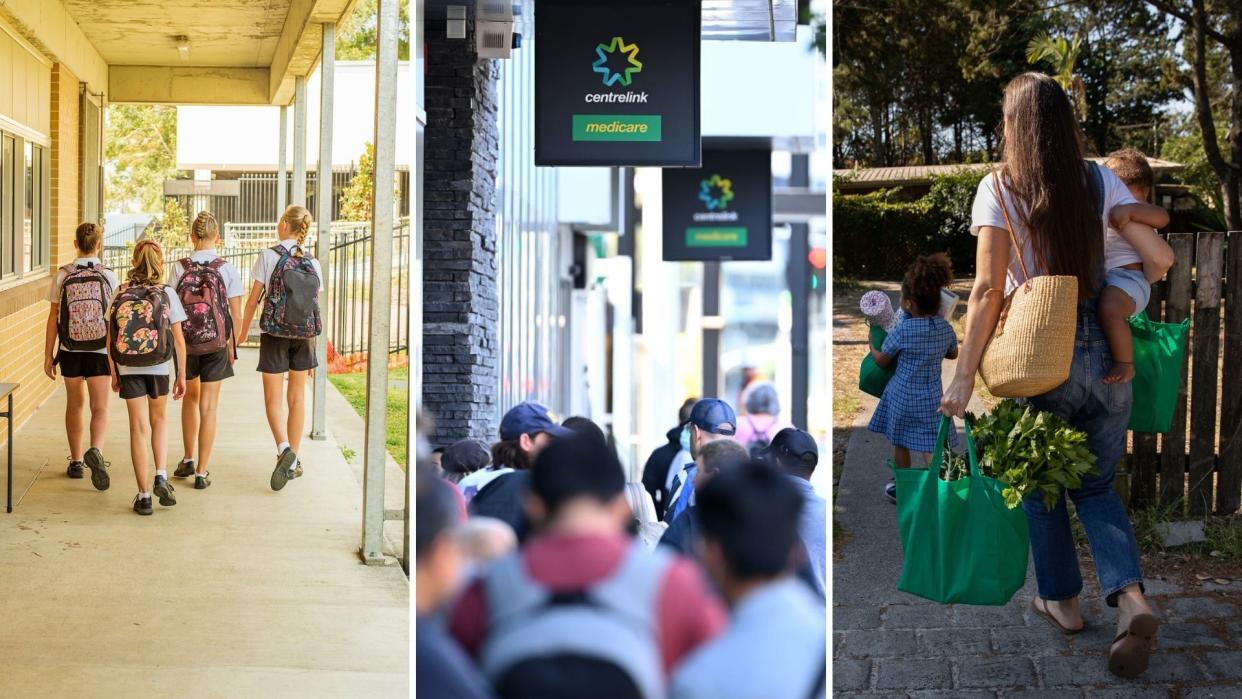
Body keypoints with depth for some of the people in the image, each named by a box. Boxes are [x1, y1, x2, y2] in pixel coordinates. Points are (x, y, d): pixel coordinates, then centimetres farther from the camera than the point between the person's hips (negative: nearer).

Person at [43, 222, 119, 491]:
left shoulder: (63, 276, -5)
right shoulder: (109, 277, -7)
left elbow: (53, 319, -3)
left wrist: (48, 355, 4)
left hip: (70, 351, 2)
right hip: (100, 351, -2)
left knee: (75, 405, 18)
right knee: (100, 408, 1)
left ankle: (76, 462, 26)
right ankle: (95, 451, -25)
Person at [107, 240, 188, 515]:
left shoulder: (121, 295, -1)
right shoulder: (167, 294, -4)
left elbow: (111, 340, 1)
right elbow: (179, 340, -4)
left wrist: (114, 374, 12)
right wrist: (181, 376, 4)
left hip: (129, 369, 0)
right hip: (159, 368, 0)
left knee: (139, 429, 6)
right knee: (158, 421, 22)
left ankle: (144, 495, 7)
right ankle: (161, 477, 6)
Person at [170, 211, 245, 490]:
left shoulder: (180, 267, -5)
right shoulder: (226, 268, -7)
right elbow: (236, 315, -6)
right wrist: (233, 346, 7)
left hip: (186, 341, 2)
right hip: (216, 342, -1)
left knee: (190, 397, 23)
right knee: (208, 407, 5)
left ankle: (188, 460, 31)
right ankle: (202, 472, 6)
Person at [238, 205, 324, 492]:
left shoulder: (268, 257, -9)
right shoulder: (313, 264, 0)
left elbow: (253, 300, -6)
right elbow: (315, 307, 3)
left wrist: (243, 331, 8)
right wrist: (310, 344, 12)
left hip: (274, 334, -3)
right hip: (303, 336, 3)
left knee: (274, 398, 4)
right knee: (297, 397, 13)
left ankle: (284, 449, -20)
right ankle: (293, 462, 18)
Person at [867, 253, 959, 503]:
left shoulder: (902, 330, -19)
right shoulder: (945, 328, -6)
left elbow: (882, 361, -5)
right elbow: (953, 354, 15)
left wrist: (871, 346, 14)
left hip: (902, 396, -3)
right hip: (931, 398, 3)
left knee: (901, 445, 15)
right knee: (931, 448, 8)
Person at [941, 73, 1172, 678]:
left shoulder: (998, 190, -7)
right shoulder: (1100, 181, 1)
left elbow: (988, 291, -12)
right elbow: (1159, 258, -3)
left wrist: (963, 377, -10)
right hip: (1105, 355, 3)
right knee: (1096, 486, 14)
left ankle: (1063, 601, 27)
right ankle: (1131, 598, -6)